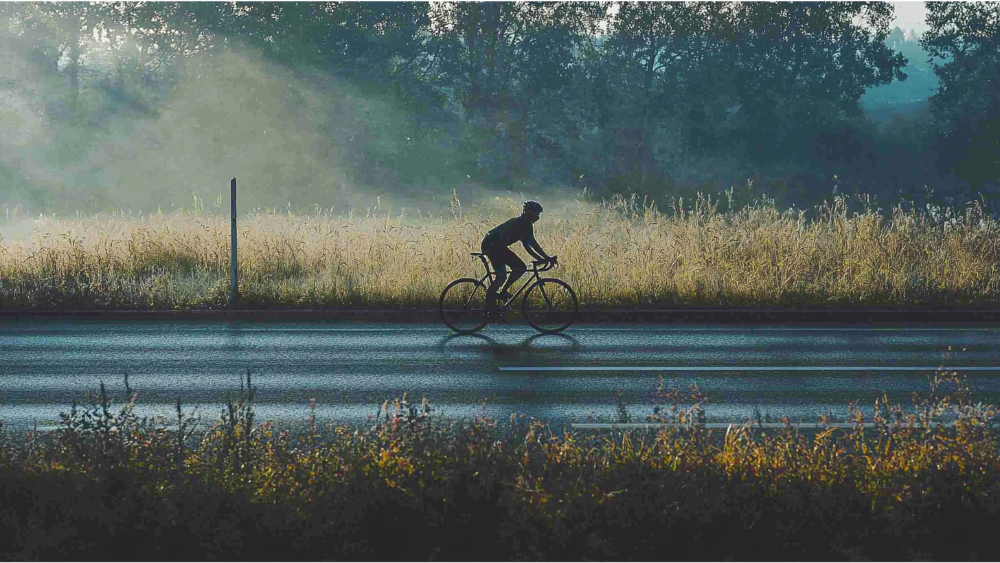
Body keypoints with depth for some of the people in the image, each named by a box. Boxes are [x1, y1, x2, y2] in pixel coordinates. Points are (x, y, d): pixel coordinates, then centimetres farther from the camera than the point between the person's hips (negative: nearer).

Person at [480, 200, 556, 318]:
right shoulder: (525, 223, -15)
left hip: (498, 246, 10)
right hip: (491, 245, -10)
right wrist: (547, 258, -19)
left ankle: (503, 292, 13)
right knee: (501, 277, -18)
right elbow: (532, 243, -21)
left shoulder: (522, 224, 15)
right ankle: (489, 307, -10)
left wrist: (541, 259, 9)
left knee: (521, 268, 6)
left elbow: (527, 245, 17)